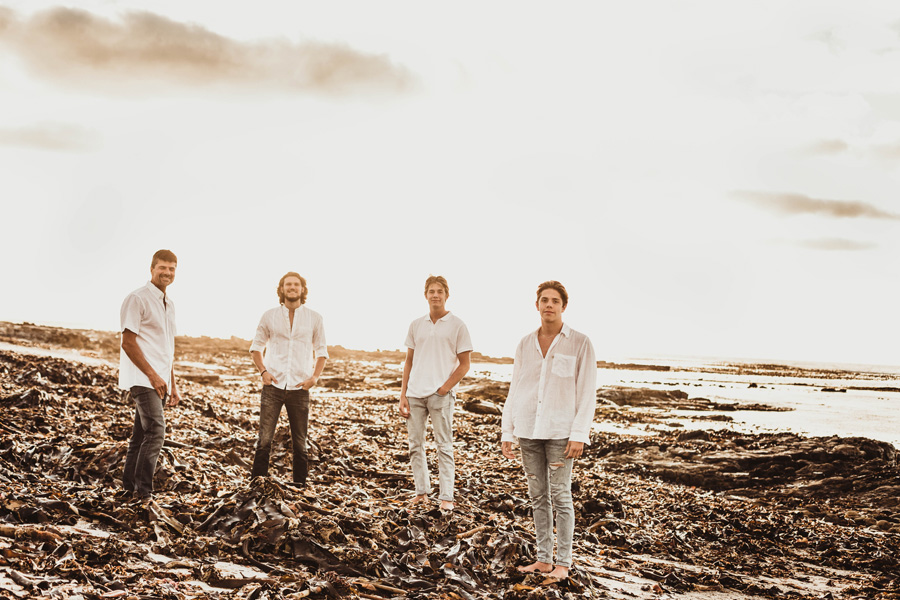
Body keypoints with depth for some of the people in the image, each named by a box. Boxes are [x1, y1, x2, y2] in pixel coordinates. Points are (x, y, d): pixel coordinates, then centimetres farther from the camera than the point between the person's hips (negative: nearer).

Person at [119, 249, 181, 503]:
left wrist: (173, 385, 18)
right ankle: (144, 492, -10)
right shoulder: (137, 299, -7)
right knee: (155, 432, -16)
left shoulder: (169, 303, 18)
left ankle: (129, 486, 20)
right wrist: (153, 375, -14)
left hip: (159, 381, 8)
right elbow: (128, 342, -12)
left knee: (142, 434, 12)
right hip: (142, 379, -8)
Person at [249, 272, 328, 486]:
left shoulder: (314, 319, 6)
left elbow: (321, 351, 11)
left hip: (299, 388, 1)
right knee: (264, 439, -5)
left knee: (299, 442, 7)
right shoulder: (270, 316, 6)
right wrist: (263, 371, -2)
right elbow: (256, 347, 14)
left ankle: (300, 485, 15)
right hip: (273, 386, 0)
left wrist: (315, 376, -4)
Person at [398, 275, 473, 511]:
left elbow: (464, 364, 1)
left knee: (444, 445, -2)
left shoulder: (456, 325, 1)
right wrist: (402, 395, 7)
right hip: (415, 393, 4)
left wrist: (444, 388, -10)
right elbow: (409, 362, 15)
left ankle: (446, 497, 1)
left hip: (441, 394, -4)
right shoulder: (416, 325, 12)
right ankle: (421, 491, 18)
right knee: (415, 445, 7)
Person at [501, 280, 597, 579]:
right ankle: (544, 559, 18)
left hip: (559, 431, -4)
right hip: (528, 430, 4)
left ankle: (563, 562, 10)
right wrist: (507, 432, 7)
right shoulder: (525, 344, 8)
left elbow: (587, 392, -6)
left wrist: (579, 435, -13)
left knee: (560, 497, -1)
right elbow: (514, 391, 11)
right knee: (538, 496, 9)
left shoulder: (580, 343, -4)